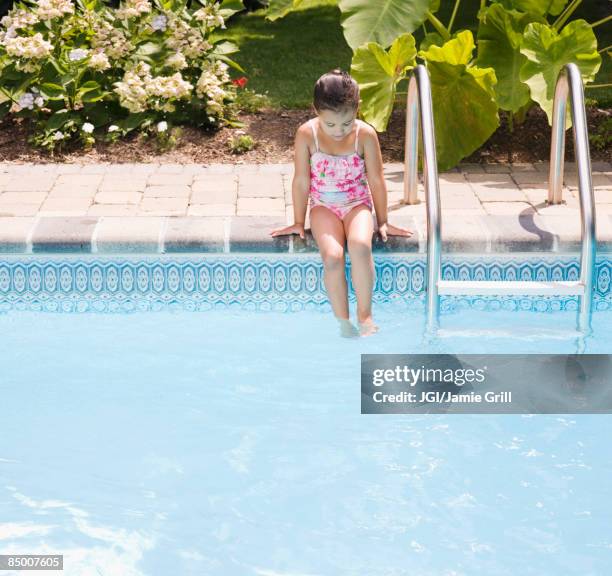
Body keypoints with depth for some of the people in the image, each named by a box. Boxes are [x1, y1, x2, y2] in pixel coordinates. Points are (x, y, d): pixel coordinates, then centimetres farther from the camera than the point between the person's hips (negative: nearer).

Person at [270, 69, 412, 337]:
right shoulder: (307, 134, -12)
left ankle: (364, 315, -18)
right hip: (324, 206, 0)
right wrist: (299, 222, 5)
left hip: (357, 204, 0)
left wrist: (382, 222, 6)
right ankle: (343, 322, -17)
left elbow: (376, 180, -1)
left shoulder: (365, 134, -11)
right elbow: (301, 181, -2)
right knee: (332, 256, -29)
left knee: (360, 245, -33)